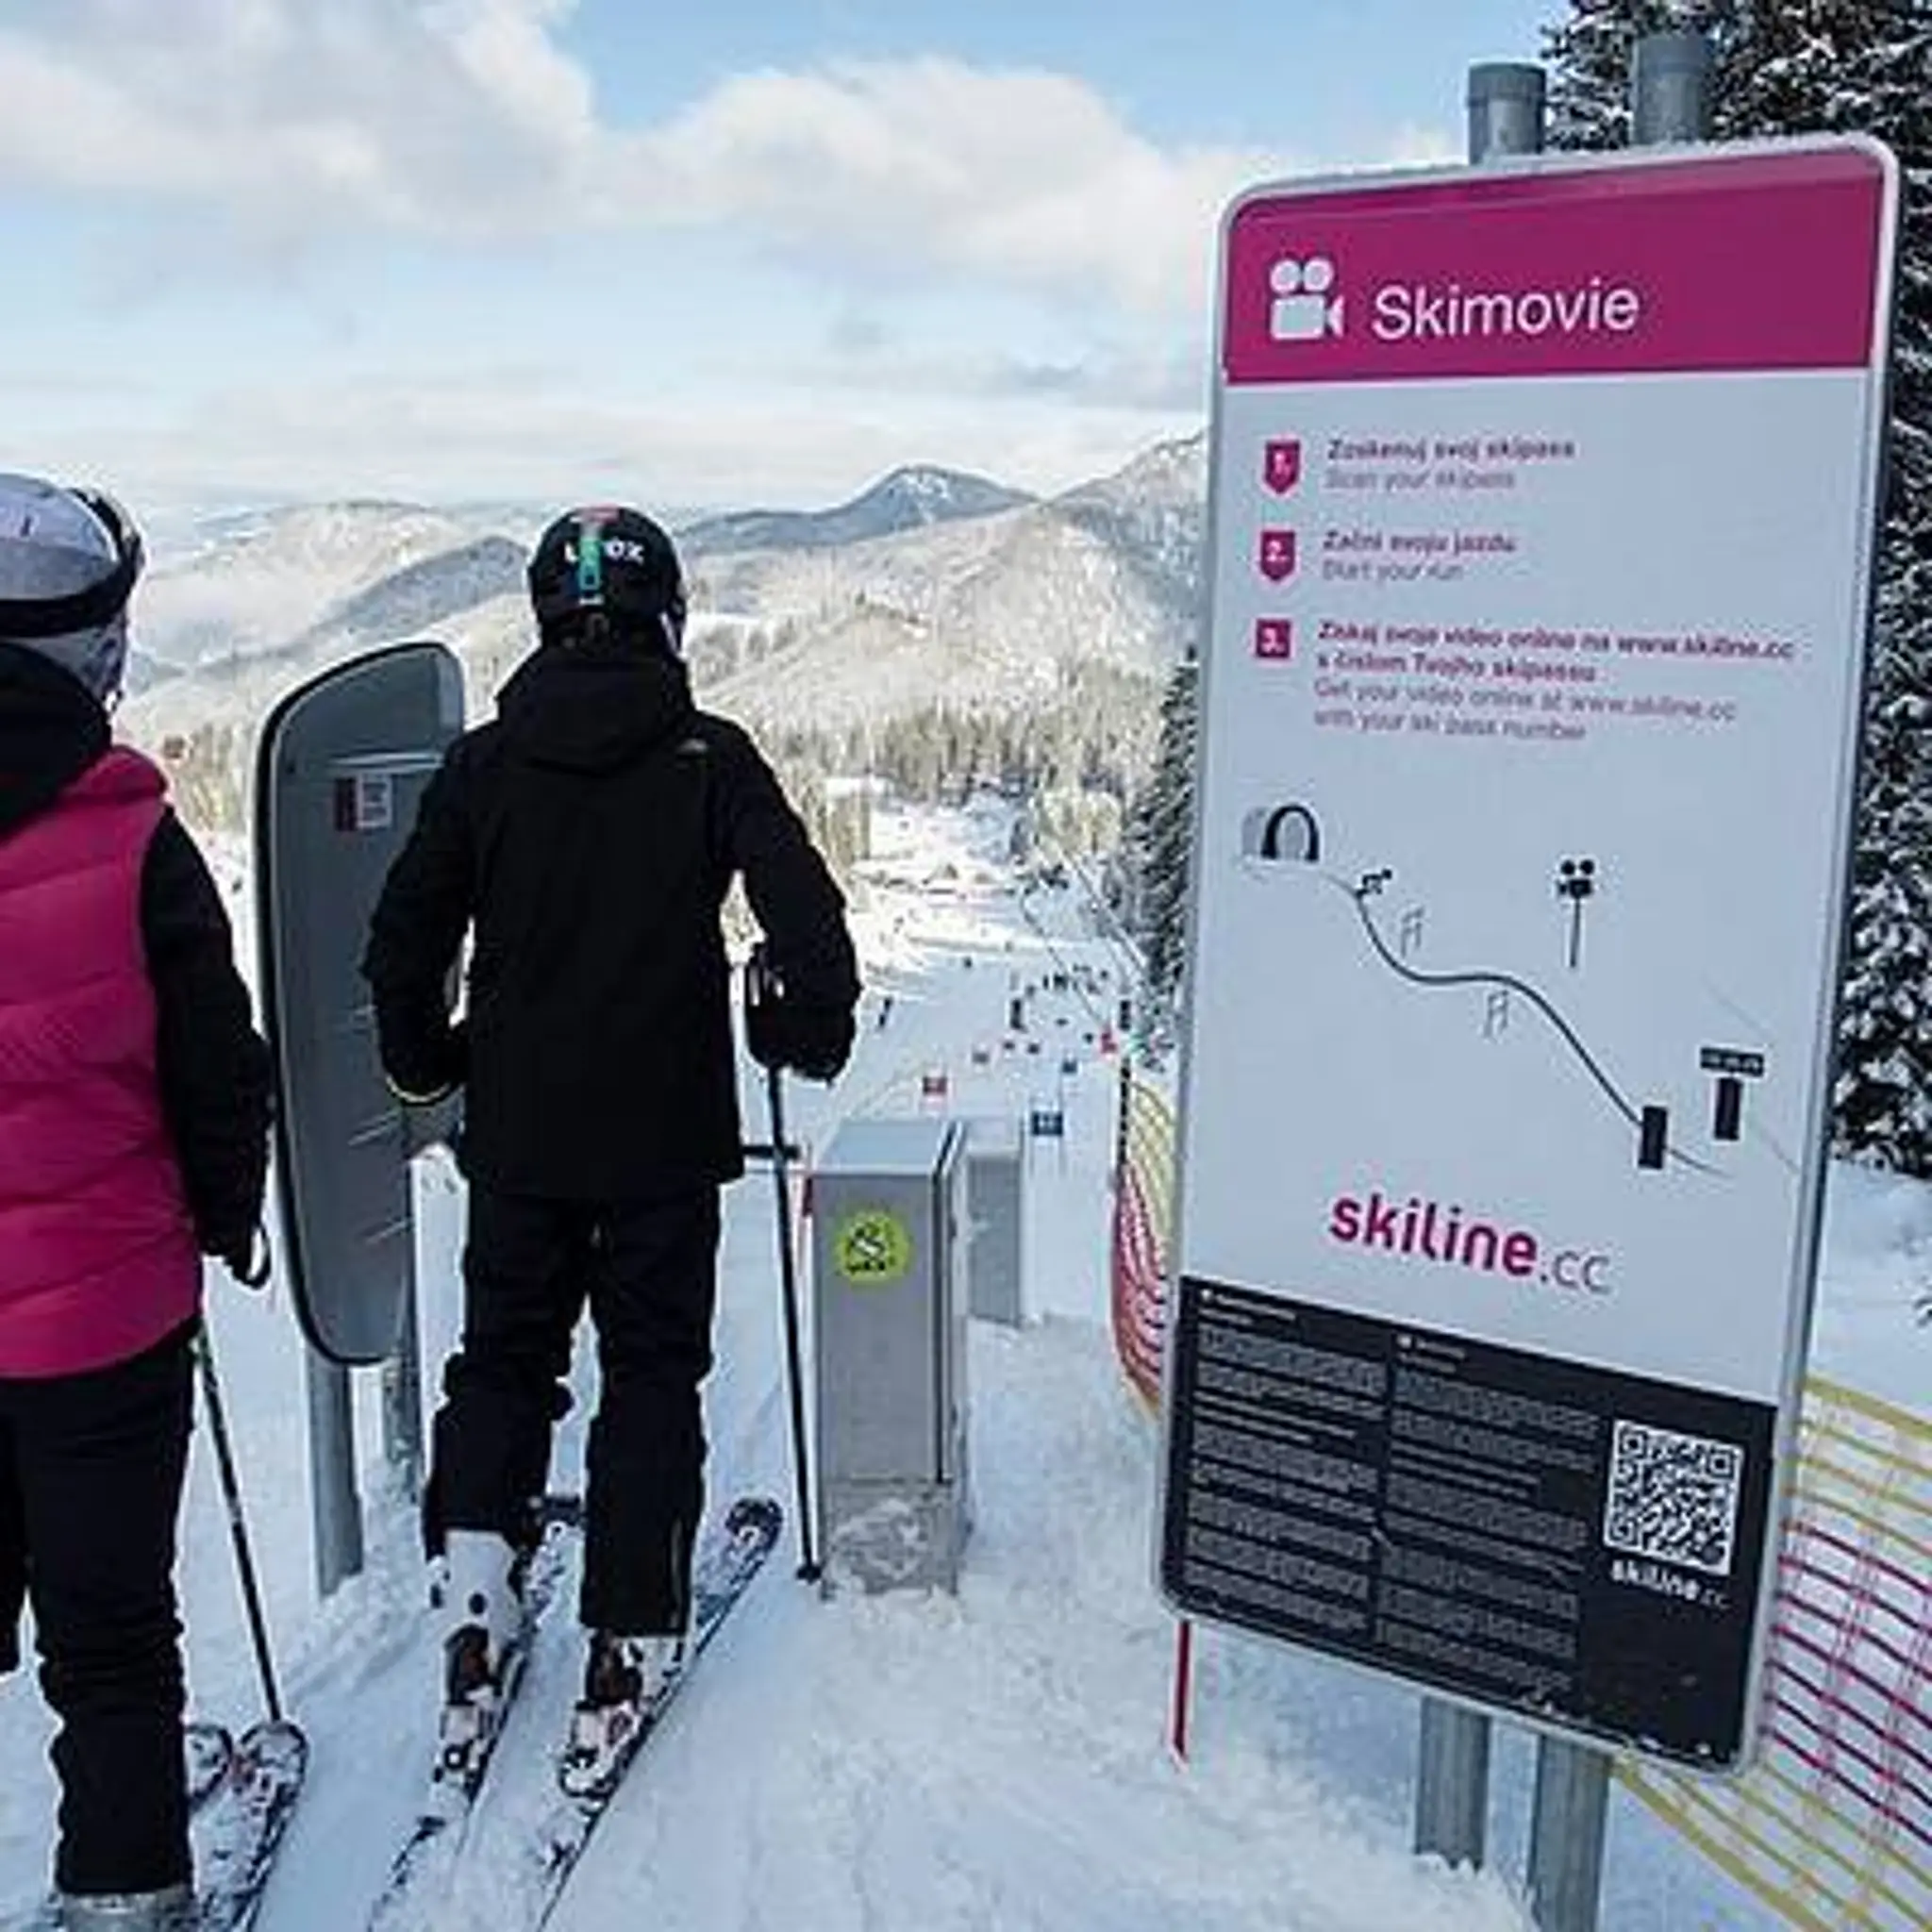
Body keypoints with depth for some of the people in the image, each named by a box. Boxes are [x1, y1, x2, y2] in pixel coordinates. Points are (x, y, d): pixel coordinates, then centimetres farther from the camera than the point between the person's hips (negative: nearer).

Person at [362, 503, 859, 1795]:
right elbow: (809, 916, -11)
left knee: (502, 1356, 18)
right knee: (653, 1372, 9)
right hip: (666, 1137, -2)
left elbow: (404, 937, 2)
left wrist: (426, 1063, 18)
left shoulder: (485, 763, 0)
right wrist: (811, 1037, 6)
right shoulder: (712, 759, -7)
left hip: (517, 1135, 2)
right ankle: (627, 1642, 10)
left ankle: (474, 1595, 9)